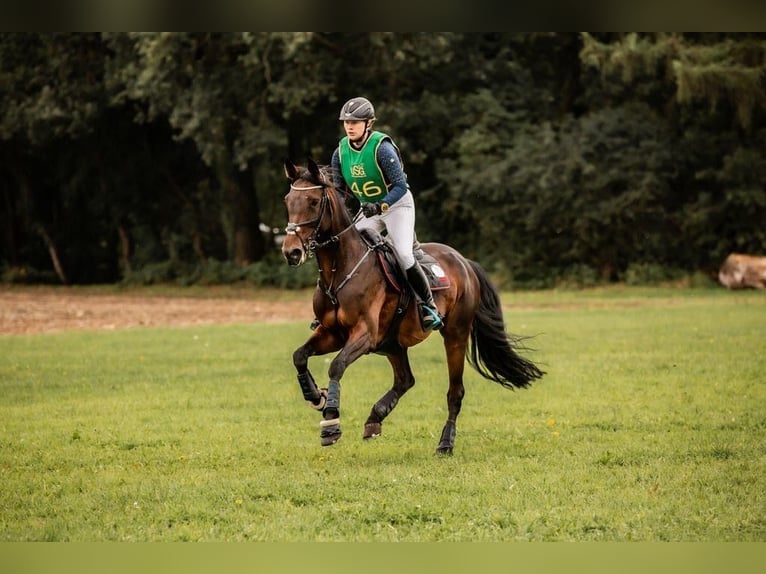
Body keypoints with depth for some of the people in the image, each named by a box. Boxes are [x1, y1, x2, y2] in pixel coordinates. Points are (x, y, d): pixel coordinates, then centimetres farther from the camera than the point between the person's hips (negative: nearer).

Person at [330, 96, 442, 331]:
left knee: (403, 254, -23)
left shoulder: (382, 148, -24)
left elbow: (400, 186, -26)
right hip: (370, 209, 6)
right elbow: (337, 188, 4)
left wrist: (380, 206, -39)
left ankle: (429, 306, -11)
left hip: (398, 204, -6)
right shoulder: (341, 152, -5)